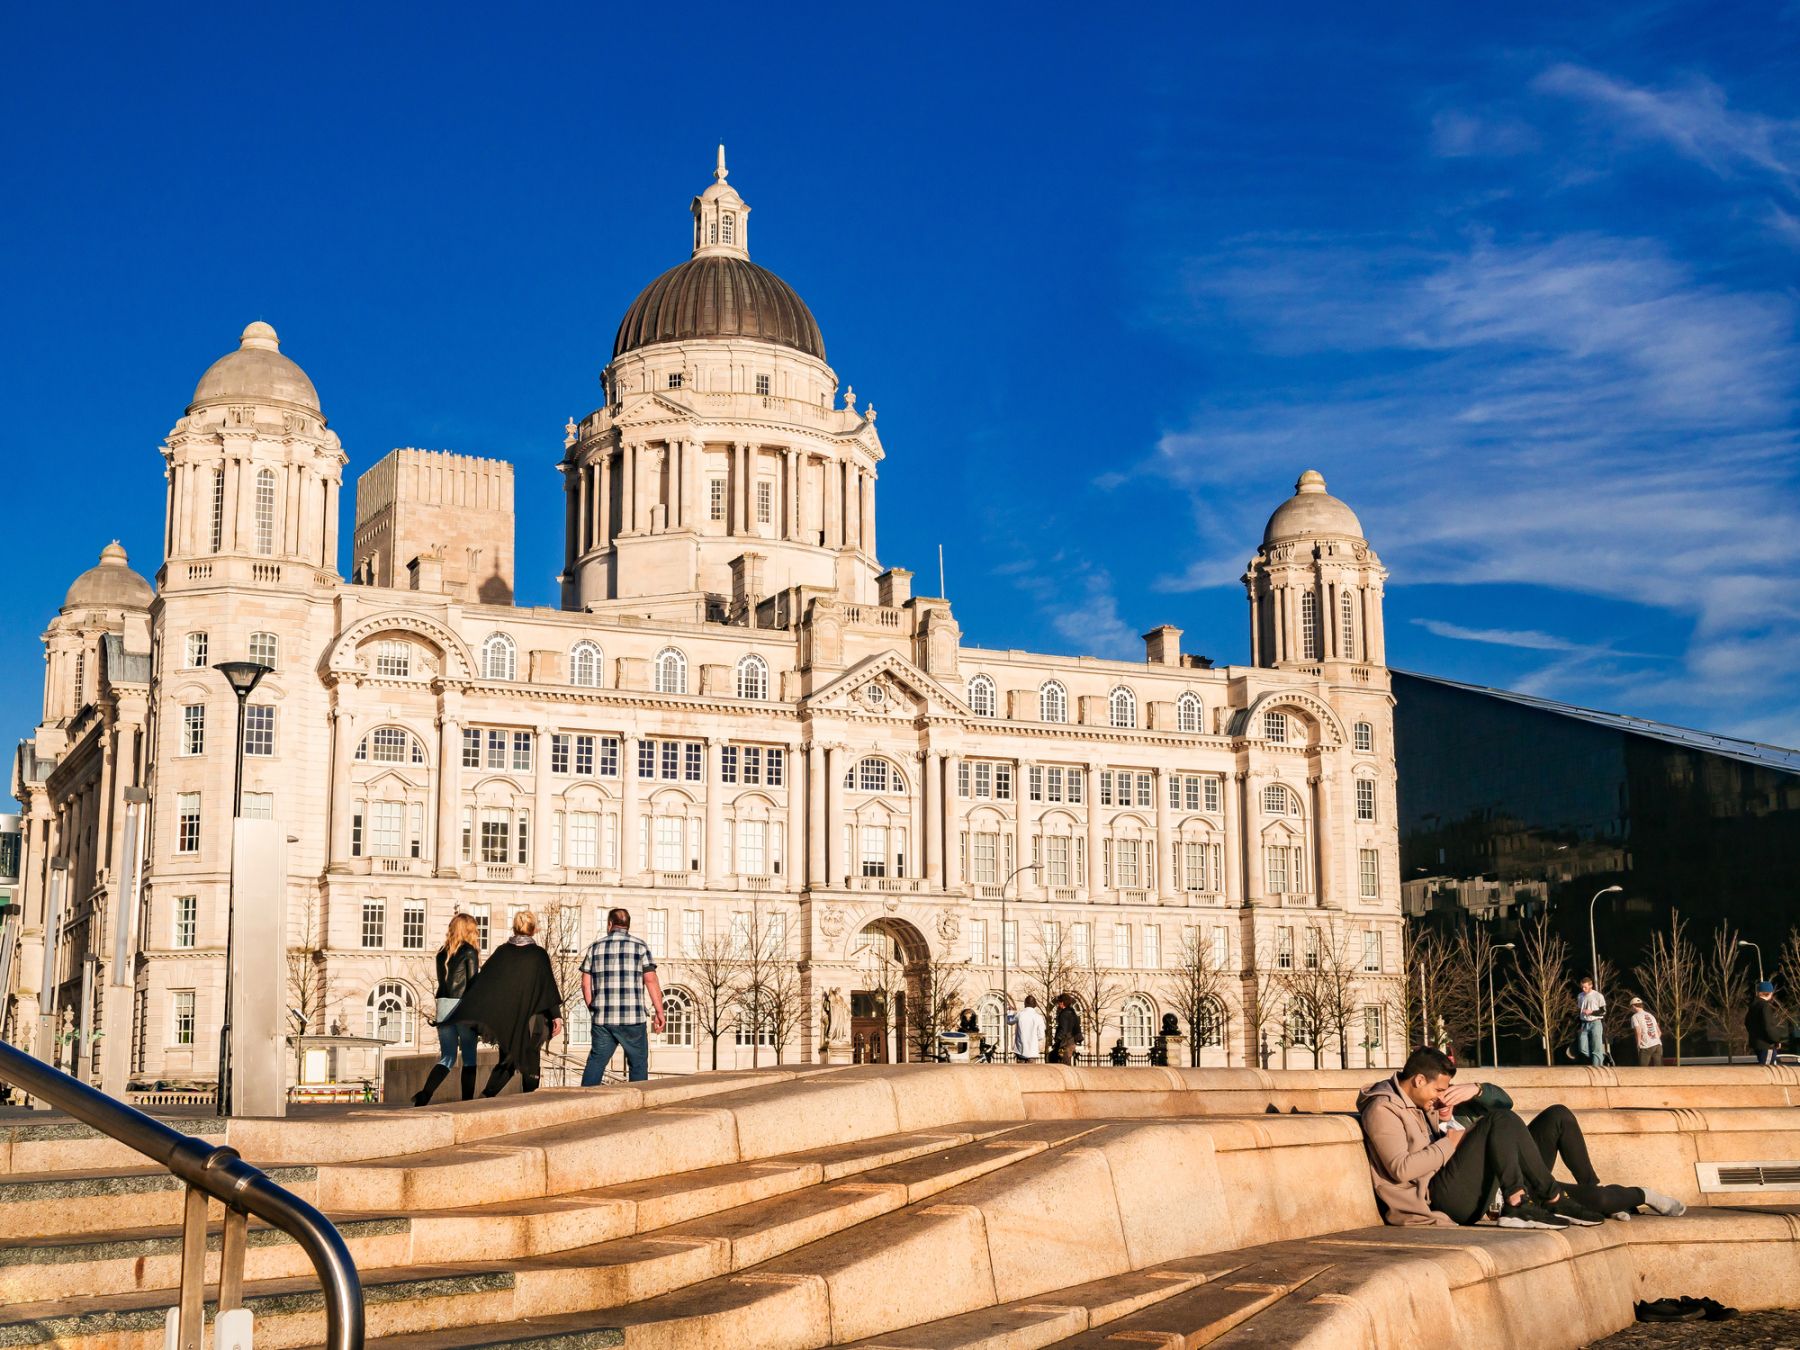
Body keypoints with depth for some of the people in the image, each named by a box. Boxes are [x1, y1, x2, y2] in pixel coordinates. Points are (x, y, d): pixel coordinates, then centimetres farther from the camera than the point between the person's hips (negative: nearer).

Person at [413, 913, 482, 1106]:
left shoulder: (442, 952, 13)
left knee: (447, 1057, 8)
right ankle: (467, 1102, 1)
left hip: (443, 1004, 5)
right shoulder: (469, 951, -4)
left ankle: (425, 1093, -14)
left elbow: (443, 981, 15)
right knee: (469, 1057, 4)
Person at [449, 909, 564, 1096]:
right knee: (530, 1061, 6)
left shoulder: (502, 951, 3)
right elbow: (548, 987, -9)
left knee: (507, 1061, 14)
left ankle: (486, 1096, -1)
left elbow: (483, 982, 0)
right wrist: (556, 1016, -8)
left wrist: (472, 1014, 1)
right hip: (529, 1019, -3)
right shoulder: (538, 954, -5)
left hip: (504, 1019, 3)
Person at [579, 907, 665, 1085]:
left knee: (595, 1062, 7)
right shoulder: (640, 946, 1)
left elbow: (586, 984, 8)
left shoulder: (595, 948, 9)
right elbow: (651, 981, -5)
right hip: (633, 1017, -2)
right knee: (638, 1064, 6)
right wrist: (659, 1011, -1)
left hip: (602, 1018, 2)